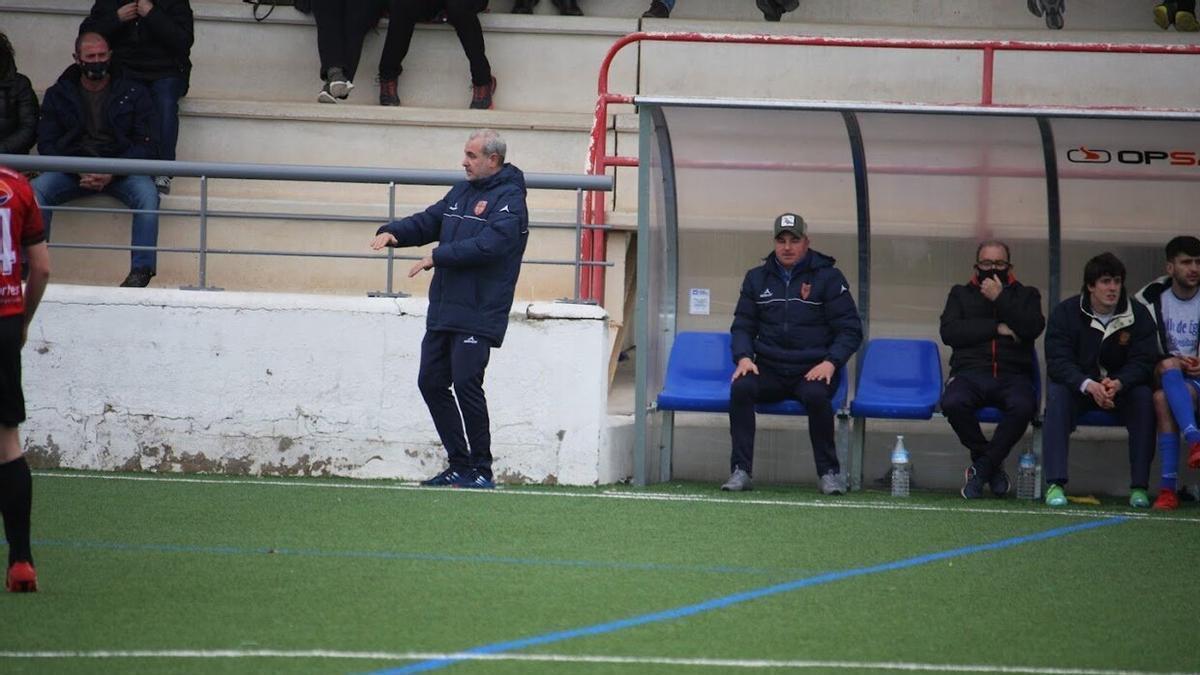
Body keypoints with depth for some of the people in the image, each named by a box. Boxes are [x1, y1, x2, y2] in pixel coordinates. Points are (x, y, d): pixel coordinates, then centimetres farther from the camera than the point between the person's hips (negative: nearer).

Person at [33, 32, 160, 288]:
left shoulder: (134, 93, 8)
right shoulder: (58, 94, 13)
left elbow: (147, 146, 2)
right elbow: (47, 144, 6)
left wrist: (112, 174, -15)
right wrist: (78, 173, -13)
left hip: (120, 170, -1)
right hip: (71, 169, 1)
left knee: (146, 193, -33)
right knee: (37, 189, -28)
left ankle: (141, 269, -34)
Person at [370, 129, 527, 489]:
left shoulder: (509, 201, -8)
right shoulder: (461, 192, 18)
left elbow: (487, 245, -21)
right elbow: (428, 222, 19)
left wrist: (438, 257, -21)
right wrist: (393, 231, -1)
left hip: (477, 316, -9)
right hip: (442, 311, 9)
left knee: (466, 384, -12)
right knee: (431, 382, 8)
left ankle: (481, 470, -3)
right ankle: (459, 465, 16)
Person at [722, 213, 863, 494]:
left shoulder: (827, 277, 3)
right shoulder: (757, 278, 13)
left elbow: (850, 330, 1)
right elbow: (743, 326, 16)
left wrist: (830, 363, -15)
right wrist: (744, 357, -5)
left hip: (813, 370, -3)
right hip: (769, 370, 3)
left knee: (816, 395, -36)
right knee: (741, 387, -28)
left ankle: (830, 472, -20)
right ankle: (740, 471, -25)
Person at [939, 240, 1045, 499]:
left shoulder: (1026, 295, 21)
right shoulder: (961, 294, 22)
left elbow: (1033, 328, -1)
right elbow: (949, 332, 3)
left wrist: (1000, 299, -5)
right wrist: (996, 329, -2)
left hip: (1012, 376, 0)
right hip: (971, 373, 0)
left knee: (1023, 406, -36)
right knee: (953, 403, -35)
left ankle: (981, 468, -20)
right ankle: (992, 466, -13)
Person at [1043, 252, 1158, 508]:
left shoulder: (1138, 315, -5)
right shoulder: (1066, 312, -9)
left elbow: (1142, 362, -12)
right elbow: (1057, 361, -17)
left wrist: (1118, 384, -34)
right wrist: (1089, 385, -37)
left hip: (1121, 386, 1)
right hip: (1076, 383, -1)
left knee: (1144, 397, -29)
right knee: (1057, 394, -33)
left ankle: (1139, 487, -27)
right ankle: (1055, 484, -36)